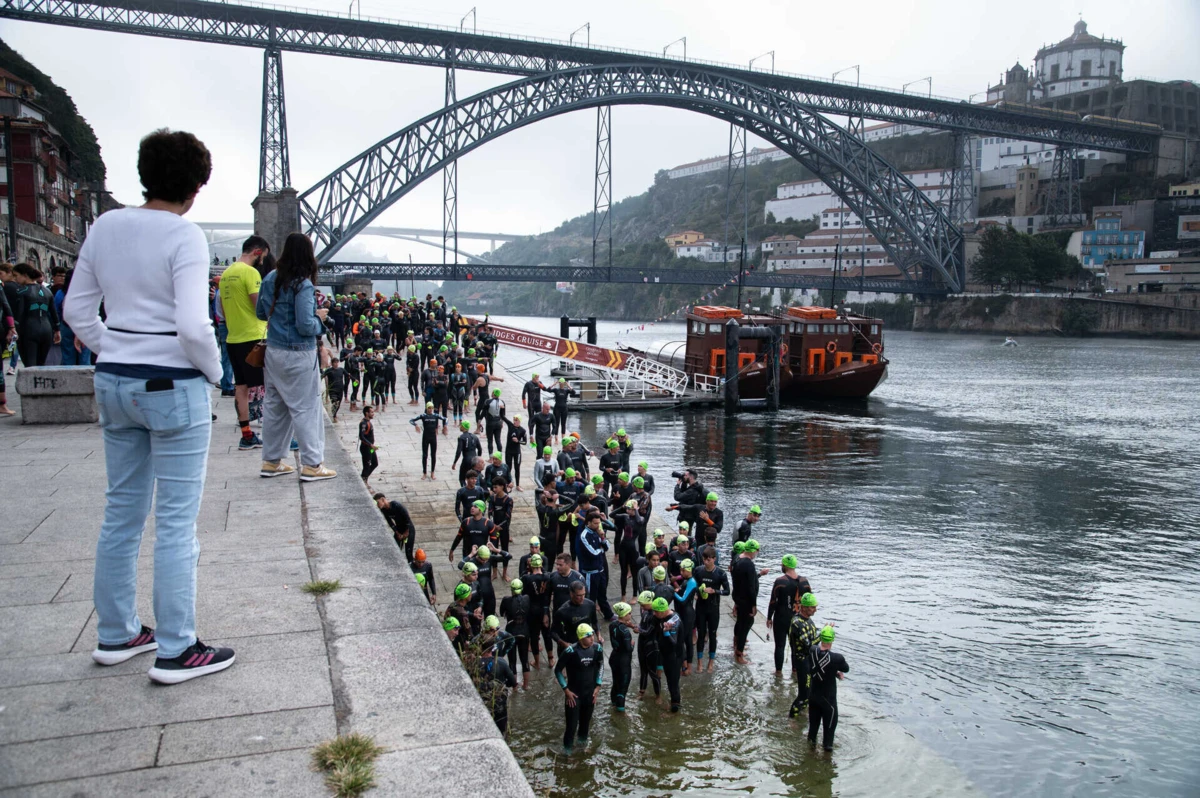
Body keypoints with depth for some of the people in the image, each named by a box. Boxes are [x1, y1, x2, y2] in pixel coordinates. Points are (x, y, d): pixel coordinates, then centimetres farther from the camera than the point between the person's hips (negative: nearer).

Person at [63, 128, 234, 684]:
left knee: (122, 511, 17)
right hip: (173, 388, -7)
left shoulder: (104, 227, 5)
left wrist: (115, 355, 16)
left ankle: (116, 635, 30)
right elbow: (193, 326, -23)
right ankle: (176, 652, 11)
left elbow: (77, 311, 9)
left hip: (114, 383, 7)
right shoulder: (185, 236, -15)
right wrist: (214, 372, -6)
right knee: (176, 522, 2)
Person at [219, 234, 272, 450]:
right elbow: (262, 307, -18)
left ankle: (247, 436, 14)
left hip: (233, 339, 8)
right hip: (252, 338, -8)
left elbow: (223, 307, 19)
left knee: (241, 387, 10)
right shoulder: (250, 272, -13)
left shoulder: (226, 273, 13)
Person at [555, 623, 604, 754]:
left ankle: (583, 738, 47)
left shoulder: (597, 648, -14)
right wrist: (566, 690, -13)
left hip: (590, 692, 4)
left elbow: (600, 666, 7)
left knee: (586, 718, 19)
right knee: (572, 722, 1)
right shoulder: (570, 651, -26)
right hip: (574, 692, -4)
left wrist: (598, 686, 3)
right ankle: (567, 746, 26)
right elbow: (558, 670, -13)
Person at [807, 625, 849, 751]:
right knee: (830, 720, 20)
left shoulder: (812, 651, -18)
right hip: (828, 697, -4)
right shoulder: (837, 658, -29)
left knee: (814, 718, 26)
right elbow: (846, 669, -9)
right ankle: (827, 744, 33)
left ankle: (812, 739, 40)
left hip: (813, 693, 4)